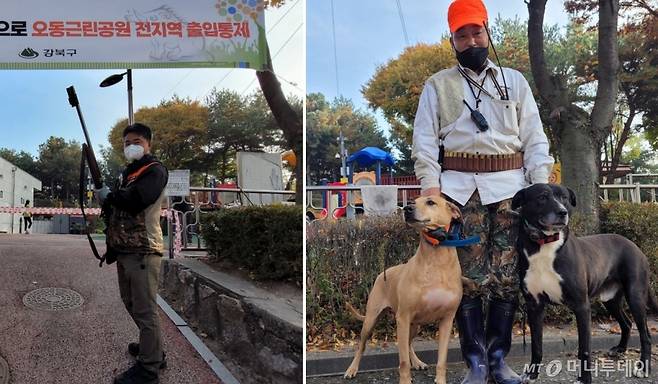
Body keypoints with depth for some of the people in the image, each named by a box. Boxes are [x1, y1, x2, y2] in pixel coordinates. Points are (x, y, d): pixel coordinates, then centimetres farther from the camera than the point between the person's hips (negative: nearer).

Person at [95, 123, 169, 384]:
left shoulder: (155, 170, -7)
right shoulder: (127, 172, 22)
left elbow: (134, 200, -22)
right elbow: (117, 204, 22)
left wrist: (107, 196, -5)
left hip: (143, 251, -9)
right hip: (124, 249, 10)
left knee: (145, 310, -6)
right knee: (132, 303, 19)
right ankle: (151, 347, 35)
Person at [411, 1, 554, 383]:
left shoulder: (515, 80, 16)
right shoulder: (437, 85, 10)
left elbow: (535, 137, 11)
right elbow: (425, 140, 3)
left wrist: (541, 184, 1)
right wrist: (430, 186, -9)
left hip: (510, 187, 2)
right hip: (460, 189, -2)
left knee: (508, 278, 2)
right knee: (469, 279, -1)